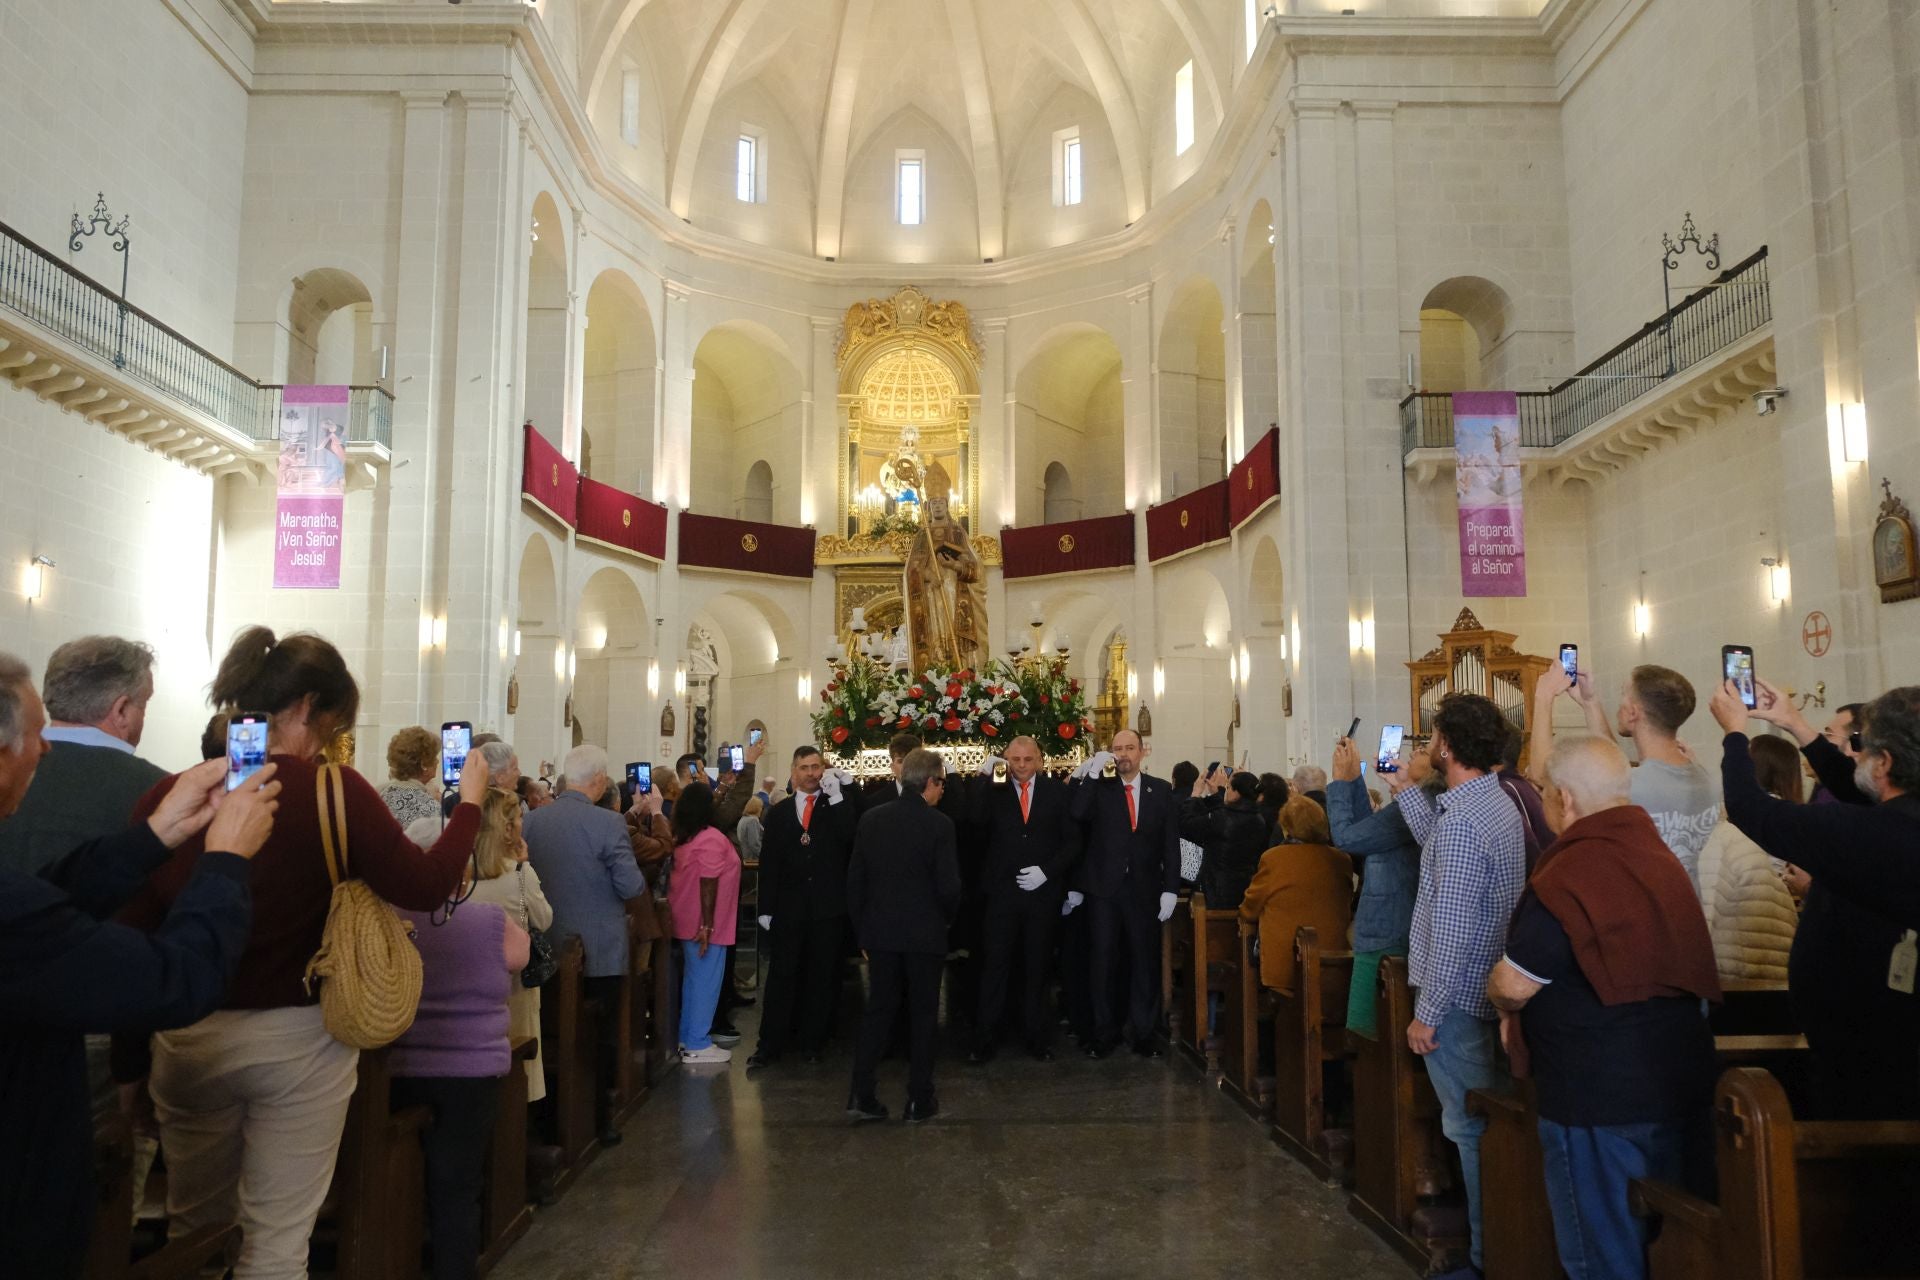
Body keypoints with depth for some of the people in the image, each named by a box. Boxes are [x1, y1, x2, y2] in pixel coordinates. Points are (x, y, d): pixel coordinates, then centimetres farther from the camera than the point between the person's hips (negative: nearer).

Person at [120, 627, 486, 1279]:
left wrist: (131, 1060, 10)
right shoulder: (334, 790, -15)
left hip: (188, 1039, 3)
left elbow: (132, 936, -3)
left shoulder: (166, 797, -7)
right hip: (298, 1040, -3)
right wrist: (470, 801, 2)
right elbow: (427, 886, -12)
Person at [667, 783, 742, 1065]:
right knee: (705, 981, -1)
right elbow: (707, 885, -22)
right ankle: (697, 1045, 5)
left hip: (688, 919, 9)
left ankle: (687, 1037, 25)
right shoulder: (711, 839, -19)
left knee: (692, 978, 17)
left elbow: (687, 877, 12)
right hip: (703, 922, -9)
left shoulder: (683, 838, 8)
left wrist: (703, 923, 17)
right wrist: (708, 925, -21)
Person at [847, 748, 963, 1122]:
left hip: (880, 932, 4)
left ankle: (861, 1094, 8)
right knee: (922, 1014, 9)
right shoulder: (939, 824, -14)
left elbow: (855, 880, 3)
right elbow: (949, 885, -15)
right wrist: (945, 918, 5)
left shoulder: (872, 820, -1)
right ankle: (919, 1101, 14)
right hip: (924, 933, -4)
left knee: (878, 1010, 13)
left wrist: (862, 929, 12)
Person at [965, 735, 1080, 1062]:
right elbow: (974, 818, -18)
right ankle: (984, 1039, 12)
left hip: (1042, 892, 1)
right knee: (994, 967, 3)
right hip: (1000, 892, -1)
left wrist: (1047, 871, -9)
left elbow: (1072, 840, 3)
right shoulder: (993, 789, 1)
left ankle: (1036, 1036, 23)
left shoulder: (1055, 791, 4)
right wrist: (984, 774, -19)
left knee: (1036, 967, 12)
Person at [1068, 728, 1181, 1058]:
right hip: (1103, 888, -1)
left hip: (1144, 890, 1)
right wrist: (1092, 773, -16)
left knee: (1145, 962, 6)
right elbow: (1077, 816, -16)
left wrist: (1170, 889, -2)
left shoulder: (1161, 791, 6)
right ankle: (1104, 1032, 16)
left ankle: (1144, 1033, 18)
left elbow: (1171, 844, 4)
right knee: (1102, 961, 5)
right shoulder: (1098, 788, 3)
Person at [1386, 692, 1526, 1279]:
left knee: (1469, 1126, 1)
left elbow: (1452, 931, -24)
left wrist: (1427, 1013, -18)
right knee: (1476, 1120, 18)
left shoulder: (1461, 820, -24)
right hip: (1482, 985, 10)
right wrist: (1405, 789, 23)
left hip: (1455, 995, -10)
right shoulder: (1494, 801, 7)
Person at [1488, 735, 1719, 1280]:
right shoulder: (1661, 856, 7)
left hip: (1602, 1097, -8)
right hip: (1681, 1085, 9)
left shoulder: (1566, 876, -22)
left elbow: (1512, 985, -20)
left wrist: (1506, 1006, 3)